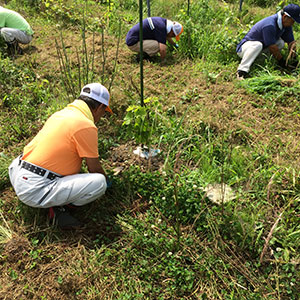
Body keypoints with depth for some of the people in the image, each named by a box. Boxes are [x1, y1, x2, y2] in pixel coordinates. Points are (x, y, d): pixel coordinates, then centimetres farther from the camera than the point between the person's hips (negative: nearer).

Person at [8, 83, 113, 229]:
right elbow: (94, 169, -4)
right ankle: (58, 206, 1)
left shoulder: (61, 113, 12)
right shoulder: (86, 126, -14)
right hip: (35, 190, -9)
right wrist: (106, 179, 20)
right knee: (99, 182, -16)